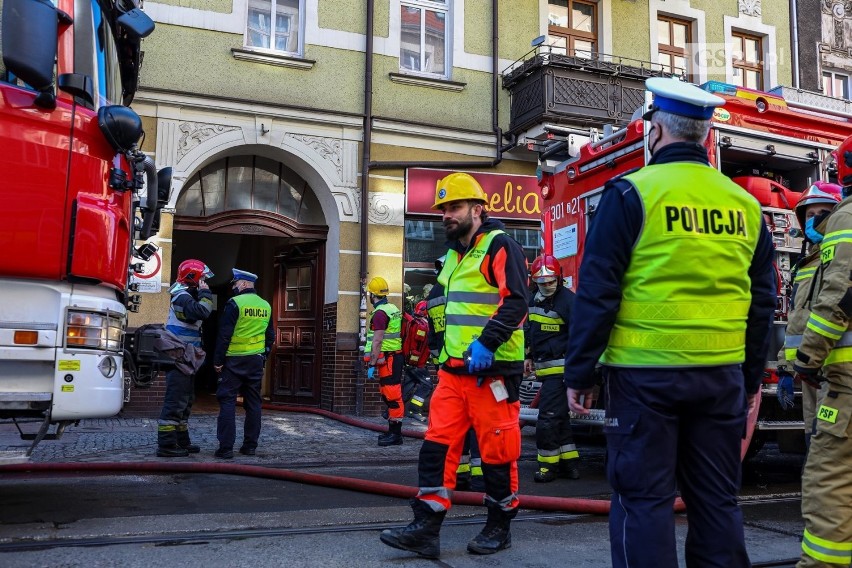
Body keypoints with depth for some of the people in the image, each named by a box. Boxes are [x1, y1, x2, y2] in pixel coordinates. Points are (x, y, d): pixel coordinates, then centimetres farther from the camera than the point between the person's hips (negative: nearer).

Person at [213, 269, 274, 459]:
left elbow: (224, 335, -12)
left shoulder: (235, 303, -10)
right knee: (253, 403, 10)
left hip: (234, 360, -6)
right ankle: (250, 446, 14)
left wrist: (218, 360, -7)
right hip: (256, 361, 6)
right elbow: (270, 336, 14)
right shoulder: (266, 306, 10)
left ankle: (226, 447, -4)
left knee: (227, 402, -1)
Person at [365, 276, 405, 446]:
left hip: (386, 359, -10)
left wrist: (372, 365, -19)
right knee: (390, 395, 15)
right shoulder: (393, 309, 15)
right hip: (396, 356, 10)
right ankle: (393, 431, 22)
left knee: (392, 396, -8)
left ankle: (395, 434, -5)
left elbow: (377, 341, -20)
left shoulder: (380, 313, -15)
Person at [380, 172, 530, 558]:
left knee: (497, 449, 3)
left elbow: (516, 301, -19)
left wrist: (486, 342, -26)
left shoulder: (500, 245, -8)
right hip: (453, 368, 8)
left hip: (491, 368, -8)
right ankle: (426, 528, 5)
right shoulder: (454, 254, 19)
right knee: (437, 445, 2)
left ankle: (499, 526, 19)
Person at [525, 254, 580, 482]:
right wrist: (530, 357, 22)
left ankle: (549, 464, 3)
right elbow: (530, 331, 23)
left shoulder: (567, 300, -15)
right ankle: (569, 462, 21)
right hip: (545, 367, 9)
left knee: (549, 416, -8)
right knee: (559, 416, 13)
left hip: (560, 367, -9)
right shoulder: (535, 300, 11)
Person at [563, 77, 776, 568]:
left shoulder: (633, 193, -6)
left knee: (644, 499, 4)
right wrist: (753, 377, 22)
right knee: (717, 500, 14)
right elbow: (763, 300, 14)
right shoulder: (744, 203, 9)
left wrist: (579, 372, -2)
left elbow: (598, 291, -9)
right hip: (722, 375, 5)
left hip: (647, 373, -5)